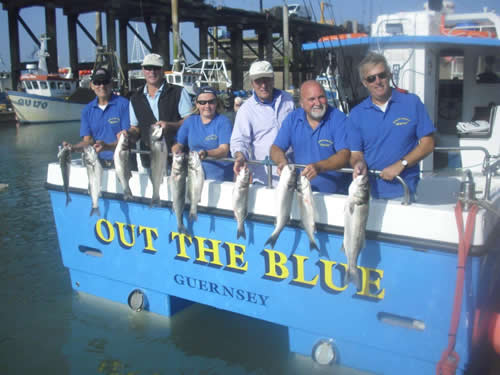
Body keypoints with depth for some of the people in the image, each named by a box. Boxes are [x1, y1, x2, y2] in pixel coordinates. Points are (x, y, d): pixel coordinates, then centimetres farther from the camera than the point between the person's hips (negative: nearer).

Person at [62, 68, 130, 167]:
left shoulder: (123, 104, -3)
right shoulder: (87, 110, 13)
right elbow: (88, 140, 9)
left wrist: (107, 146, -26)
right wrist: (73, 147, -12)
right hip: (99, 161, 4)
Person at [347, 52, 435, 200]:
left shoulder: (412, 103, -1)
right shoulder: (356, 115, 2)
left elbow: (427, 143, -2)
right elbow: (356, 154, 4)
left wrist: (401, 164, -15)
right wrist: (359, 164, -20)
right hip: (370, 191, 1)